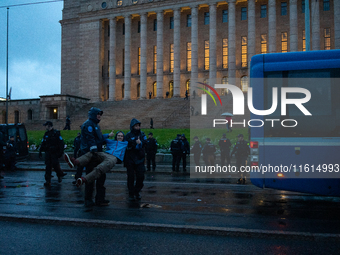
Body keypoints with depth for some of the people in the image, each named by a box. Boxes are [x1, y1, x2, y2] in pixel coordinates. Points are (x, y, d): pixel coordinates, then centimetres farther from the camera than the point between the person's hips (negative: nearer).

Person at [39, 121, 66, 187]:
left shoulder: (56, 133, -5)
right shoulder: (46, 134, 12)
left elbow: (61, 143, -7)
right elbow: (43, 143, 17)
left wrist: (61, 152, -13)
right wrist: (40, 151, 11)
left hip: (54, 152, -5)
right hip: (47, 152, 5)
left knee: (55, 165, -3)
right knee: (48, 166, 1)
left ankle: (60, 175, 26)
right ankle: (48, 181, 3)